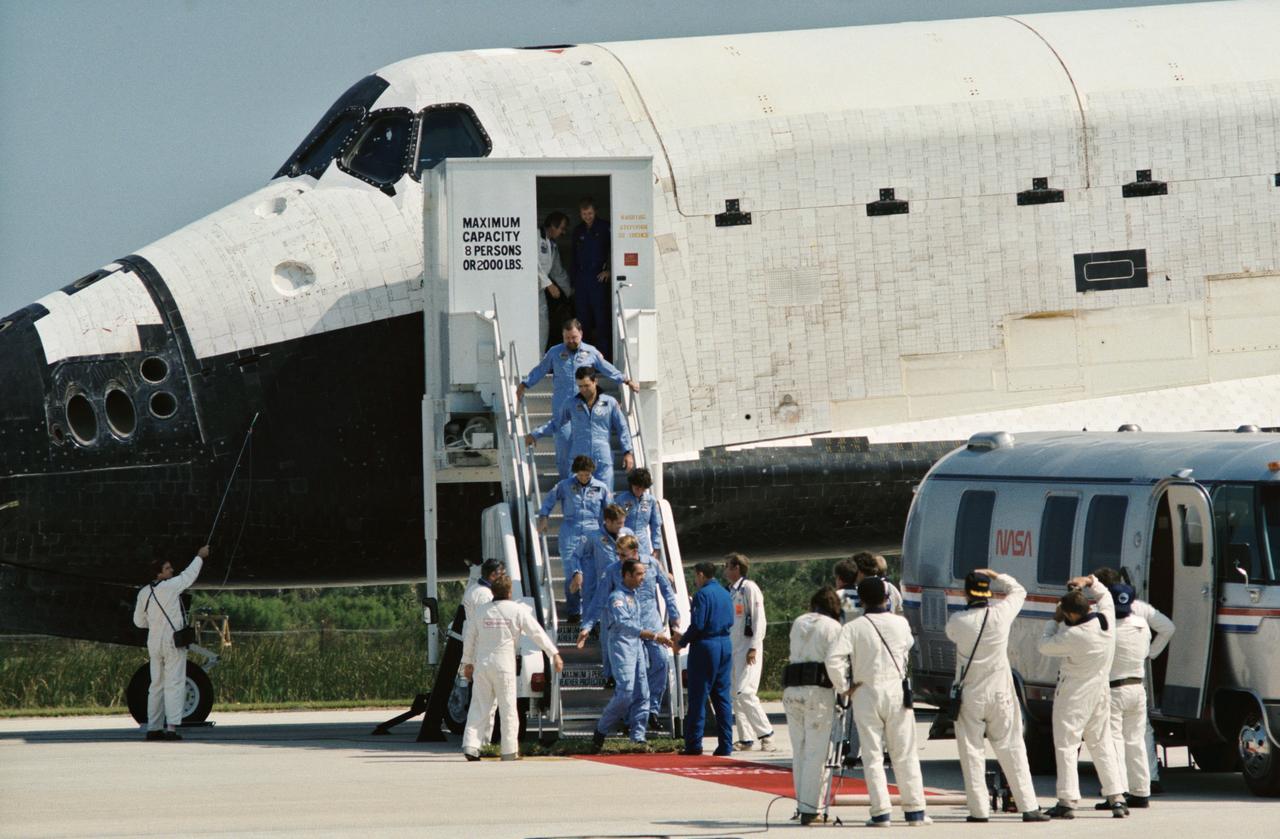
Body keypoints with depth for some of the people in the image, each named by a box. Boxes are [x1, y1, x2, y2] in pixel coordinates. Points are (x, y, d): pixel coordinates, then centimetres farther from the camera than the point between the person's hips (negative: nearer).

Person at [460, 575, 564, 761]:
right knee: (508, 707, 3)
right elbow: (537, 633, -3)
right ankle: (509, 751, 4)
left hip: (482, 663, 3)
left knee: (479, 706, 6)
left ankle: (470, 745, -7)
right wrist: (554, 654, 1)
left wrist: (468, 663, 27)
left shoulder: (482, 611, 7)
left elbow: (469, 638, 15)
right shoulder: (517, 610, -3)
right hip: (504, 664, -3)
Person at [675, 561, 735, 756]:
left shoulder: (702, 595, -12)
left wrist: (682, 642, -3)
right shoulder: (726, 594, 11)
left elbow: (697, 625, -18)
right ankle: (726, 745, 6)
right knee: (723, 697, 9)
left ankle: (694, 744, -1)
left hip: (705, 646, -7)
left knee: (698, 697, -1)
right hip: (726, 645, 7)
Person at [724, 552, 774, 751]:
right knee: (735, 696, 5)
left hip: (748, 647, -8)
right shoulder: (730, 591, 17)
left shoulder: (749, 589, -7)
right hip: (733, 649, 8)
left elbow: (759, 619, -12)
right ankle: (745, 739, 8)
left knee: (744, 693, -17)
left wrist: (753, 648, -17)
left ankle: (766, 734, -10)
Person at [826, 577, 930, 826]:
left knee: (873, 756, 4)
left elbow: (834, 660, -18)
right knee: (905, 754, 8)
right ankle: (914, 810, 8)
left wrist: (844, 687, -5)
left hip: (865, 693, -1)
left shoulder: (853, 628, -8)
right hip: (896, 690, 1)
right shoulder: (900, 623, -1)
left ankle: (881, 812, -2)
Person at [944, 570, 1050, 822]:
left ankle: (979, 809, 1)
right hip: (1000, 694, 1)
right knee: (1011, 749, 7)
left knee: (972, 751, 5)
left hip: (970, 695, -1)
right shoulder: (1001, 614, -8)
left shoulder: (958, 621, -11)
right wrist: (996, 576, 22)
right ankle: (1029, 808, 6)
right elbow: (1018, 591, 11)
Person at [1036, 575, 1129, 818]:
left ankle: (1067, 801, -5)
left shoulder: (1074, 636, -24)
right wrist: (1088, 582, 6)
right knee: (1102, 744, 14)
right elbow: (1104, 595, 17)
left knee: (1066, 745, 0)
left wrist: (1055, 621, 1)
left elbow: (1043, 646, -10)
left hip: (1074, 695, -7)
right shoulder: (1106, 620, -5)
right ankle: (1116, 798, 12)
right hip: (1099, 692, 7)